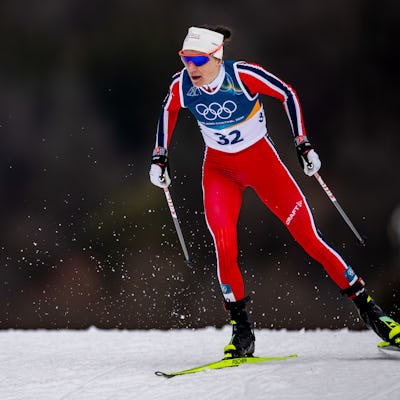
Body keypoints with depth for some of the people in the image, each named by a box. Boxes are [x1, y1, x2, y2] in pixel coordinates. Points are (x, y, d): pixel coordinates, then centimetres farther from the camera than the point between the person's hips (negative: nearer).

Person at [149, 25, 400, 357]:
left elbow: (288, 95, -11)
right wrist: (160, 157, 6)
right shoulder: (181, 85, -15)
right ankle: (241, 332, 1)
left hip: (261, 161, -2)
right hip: (219, 169, 2)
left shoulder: (244, 75, -25)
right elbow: (169, 112, 8)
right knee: (224, 249, -16)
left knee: (309, 238, -7)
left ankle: (368, 308, 4)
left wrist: (303, 145, -12)